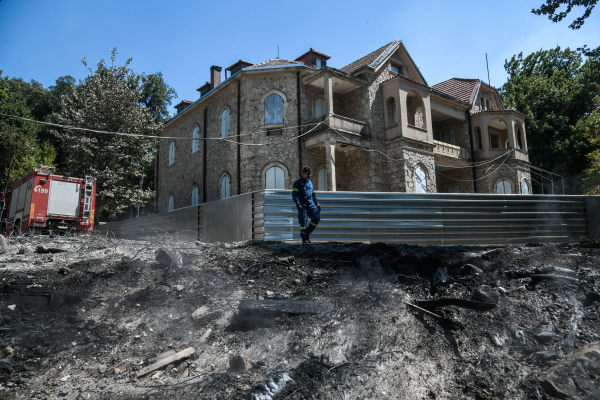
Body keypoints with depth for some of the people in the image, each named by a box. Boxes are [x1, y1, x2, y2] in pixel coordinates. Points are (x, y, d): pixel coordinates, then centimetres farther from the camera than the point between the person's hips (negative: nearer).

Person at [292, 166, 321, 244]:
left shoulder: (310, 183, 21)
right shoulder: (298, 182, 1)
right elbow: (294, 194, -6)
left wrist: (317, 203, 19)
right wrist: (298, 204, -16)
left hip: (311, 205, 6)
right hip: (303, 206, -6)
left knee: (317, 218, -6)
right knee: (303, 222, -6)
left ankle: (308, 233, 12)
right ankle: (304, 239, 4)